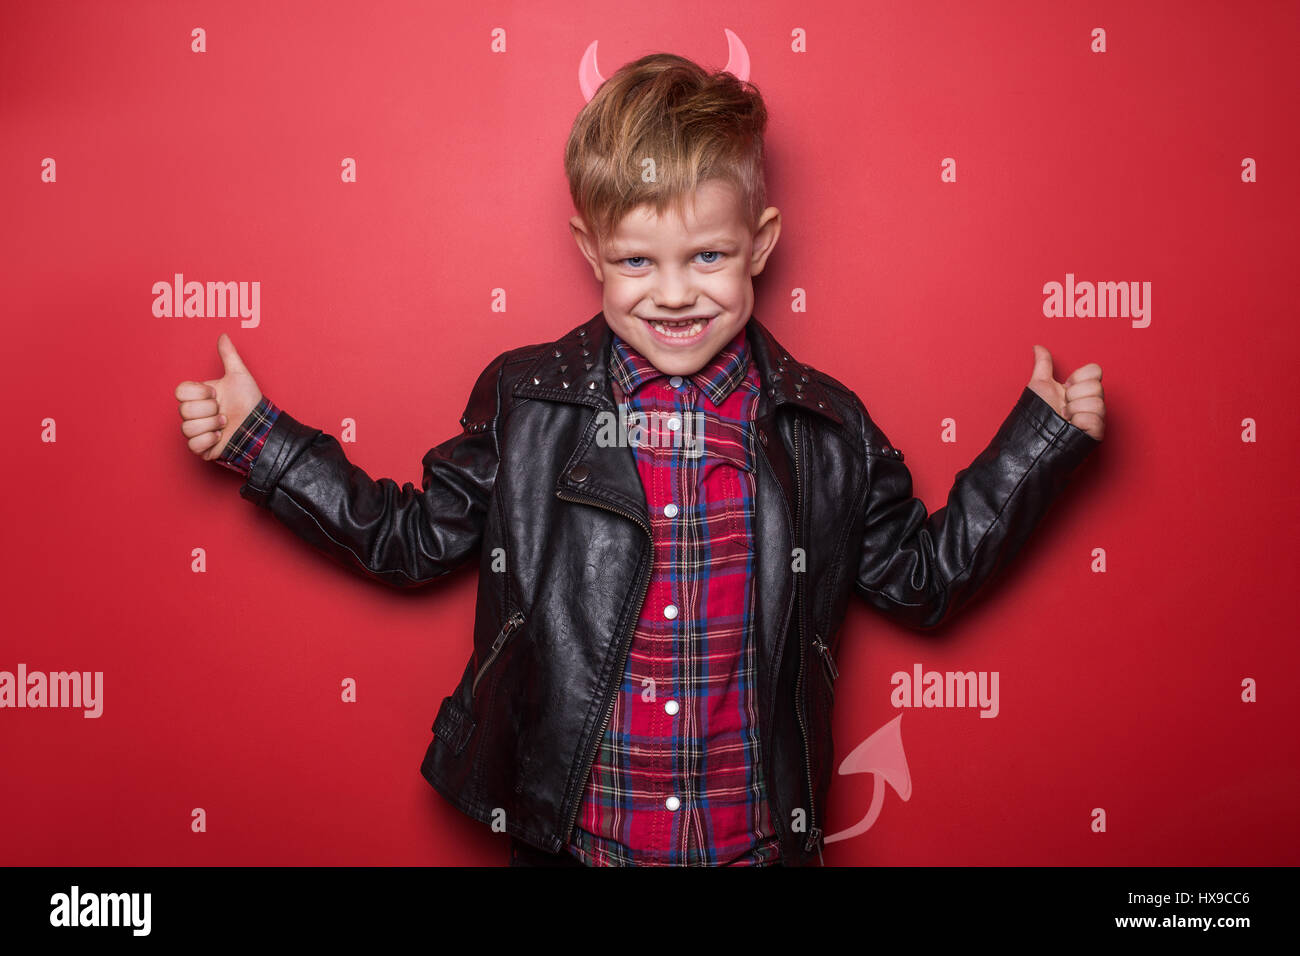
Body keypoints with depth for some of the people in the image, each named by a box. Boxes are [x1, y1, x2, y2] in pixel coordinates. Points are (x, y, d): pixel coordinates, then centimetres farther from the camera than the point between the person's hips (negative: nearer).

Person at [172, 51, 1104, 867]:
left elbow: (922, 575, 5)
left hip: (755, 837, 1)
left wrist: (1043, 437, 1)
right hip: (564, 835, 0)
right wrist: (259, 436, 0)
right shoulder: (522, 402, -6)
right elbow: (414, 538, 4)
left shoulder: (826, 427, -5)